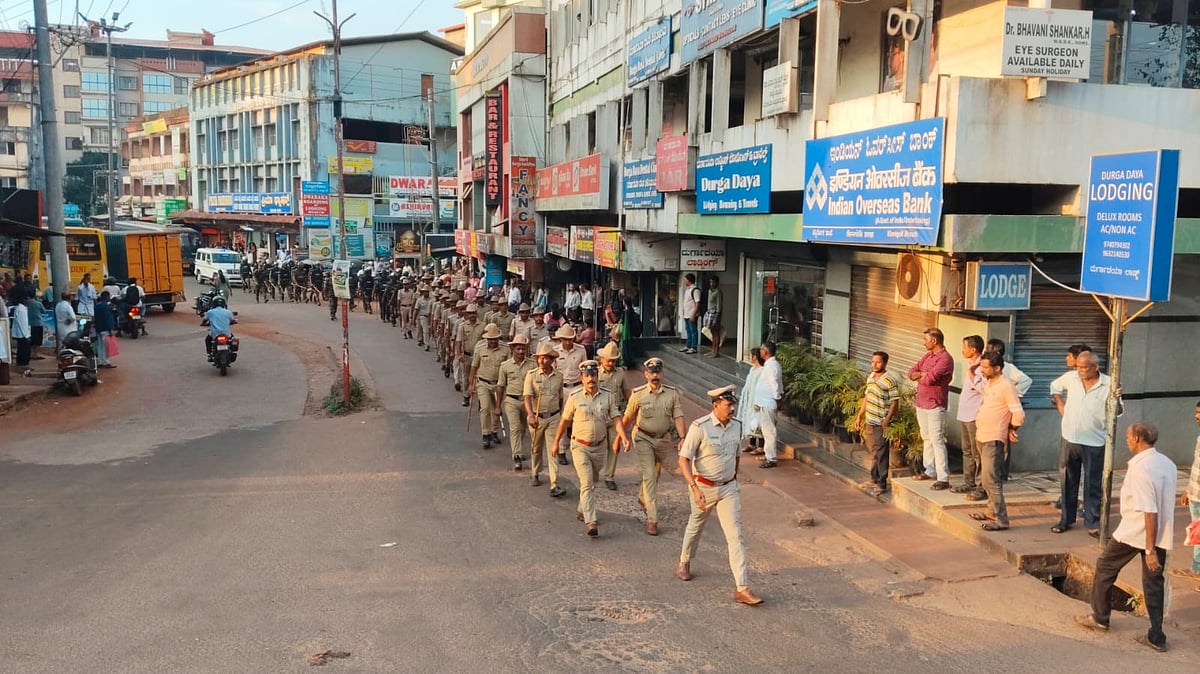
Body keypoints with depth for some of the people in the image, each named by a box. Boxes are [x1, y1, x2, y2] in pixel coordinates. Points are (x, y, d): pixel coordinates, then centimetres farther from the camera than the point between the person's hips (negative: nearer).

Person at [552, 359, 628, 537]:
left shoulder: (608, 396, -1)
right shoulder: (574, 397, -6)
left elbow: (616, 418, -4)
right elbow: (565, 420, 3)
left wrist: (623, 436, -21)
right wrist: (556, 441, 8)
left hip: (600, 446, 3)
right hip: (580, 446, -3)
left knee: (592, 481, 18)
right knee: (586, 483, -13)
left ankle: (582, 510, 41)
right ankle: (591, 522, -16)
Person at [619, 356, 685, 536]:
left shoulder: (673, 393, -6)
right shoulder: (638, 394, -10)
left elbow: (678, 417, -10)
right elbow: (628, 417, 1)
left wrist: (682, 438, -23)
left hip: (663, 439, 3)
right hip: (643, 439, -3)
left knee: (655, 473, 21)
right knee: (649, 476, -11)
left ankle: (643, 499, 50)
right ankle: (652, 519, -11)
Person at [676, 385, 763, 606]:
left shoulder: (737, 426, -2)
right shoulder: (699, 427, -19)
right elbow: (684, 459, -20)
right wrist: (694, 489, -30)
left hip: (729, 488, 3)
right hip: (703, 487, -3)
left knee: (735, 535, -4)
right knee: (696, 527, 19)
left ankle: (742, 588, -5)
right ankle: (684, 563, 47)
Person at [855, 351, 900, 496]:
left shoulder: (890, 381, -15)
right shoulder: (870, 377, 10)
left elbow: (894, 403, -15)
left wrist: (887, 420, -23)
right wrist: (859, 415, 18)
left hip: (881, 423, -8)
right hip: (869, 421, 8)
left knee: (881, 454, -2)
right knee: (874, 452, 18)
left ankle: (882, 485, 5)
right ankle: (874, 479, 30)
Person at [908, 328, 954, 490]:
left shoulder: (945, 359, -15)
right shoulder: (927, 356, 14)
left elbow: (930, 379, -26)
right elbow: (911, 372, 10)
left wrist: (920, 376, -4)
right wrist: (923, 374, -10)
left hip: (935, 405, -9)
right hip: (921, 403, 9)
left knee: (937, 441, -10)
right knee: (927, 438, 16)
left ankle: (943, 479, -9)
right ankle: (930, 471, 27)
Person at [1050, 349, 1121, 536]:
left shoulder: (1108, 384, -10)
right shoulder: (1071, 378, -1)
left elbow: (1117, 412, -11)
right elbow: (1055, 387, 19)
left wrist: (1116, 398, -29)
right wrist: (1060, 405, 9)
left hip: (1094, 443, -3)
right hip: (1070, 439, 3)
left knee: (1093, 485, 4)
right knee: (1067, 482, 12)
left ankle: (1093, 523, 13)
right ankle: (1066, 519, 24)